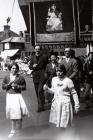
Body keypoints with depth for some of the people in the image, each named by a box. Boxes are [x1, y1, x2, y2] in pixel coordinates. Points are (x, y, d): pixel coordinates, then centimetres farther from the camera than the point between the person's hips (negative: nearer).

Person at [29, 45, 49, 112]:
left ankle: (40, 106, -6)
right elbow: (30, 66, 13)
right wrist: (33, 66, -9)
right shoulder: (32, 57, 12)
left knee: (40, 91, -12)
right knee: (37, 91, 13)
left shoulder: (45, 57, -1)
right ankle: (42, 102, 31)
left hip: (42, 76, -5)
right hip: (35, 76, 5)